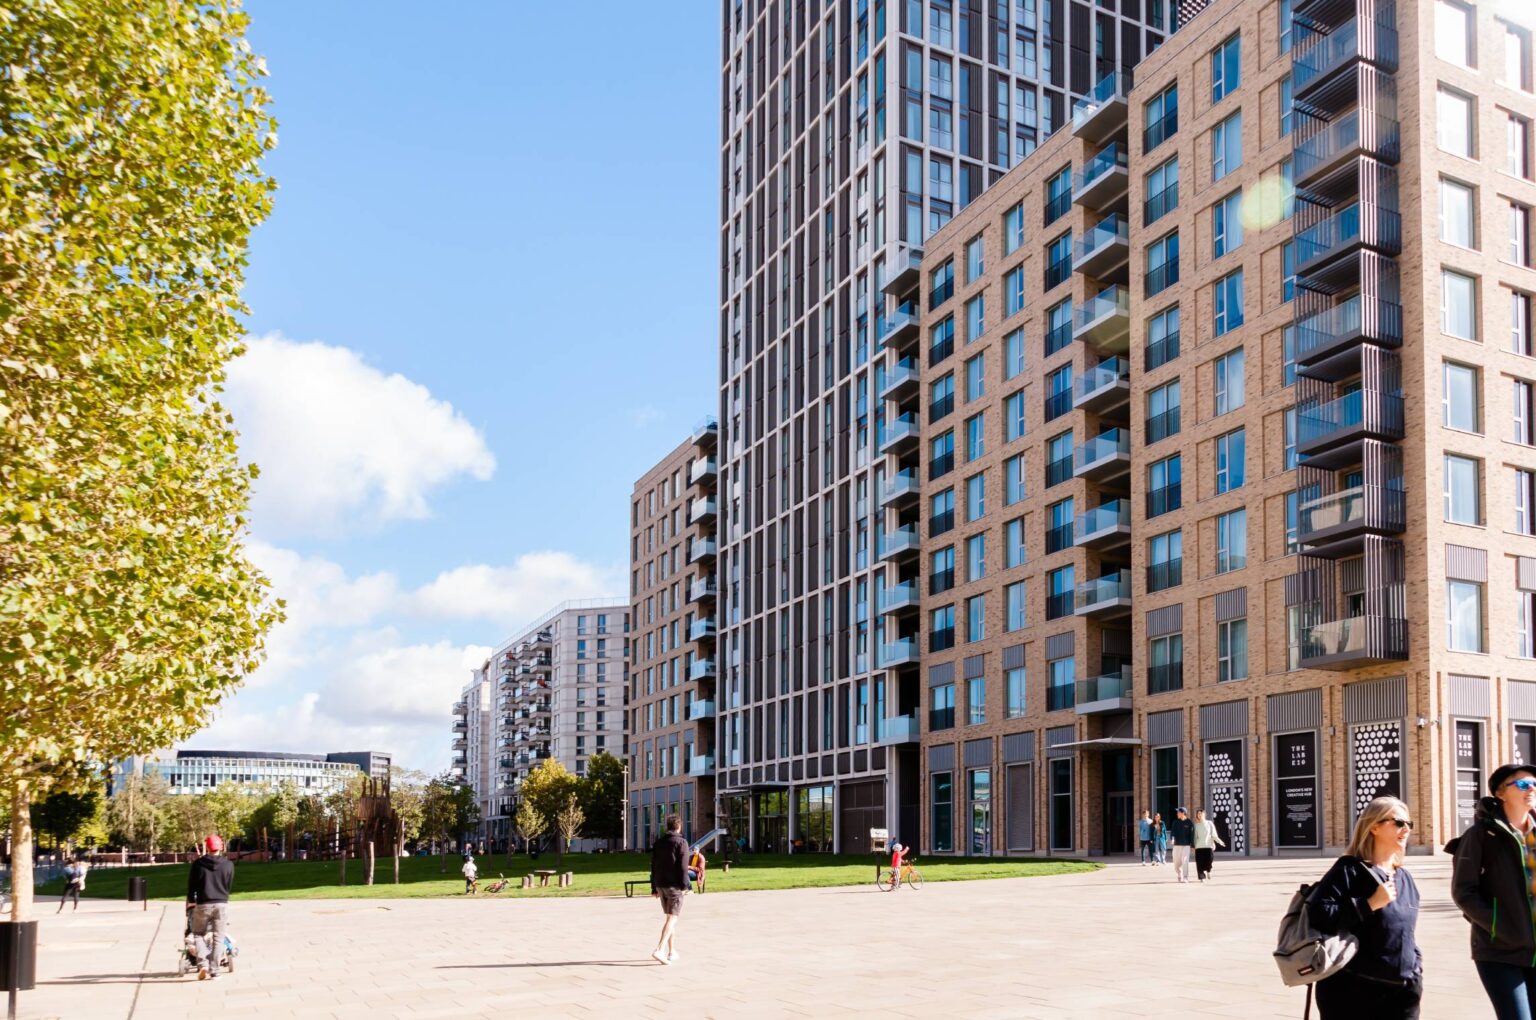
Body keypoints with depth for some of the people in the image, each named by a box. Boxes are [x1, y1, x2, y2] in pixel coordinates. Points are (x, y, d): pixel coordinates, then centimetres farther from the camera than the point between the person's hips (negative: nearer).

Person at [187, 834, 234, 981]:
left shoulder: (198, 864, -2)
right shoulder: (228, 864, 1)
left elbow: (192, 884, 6)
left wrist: (191, 900, 23)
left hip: (203, 904, -1)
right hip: (222, 904, 1)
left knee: (199, 934, 15)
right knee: (218, 938, 6)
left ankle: (203, 964, -3)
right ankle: (214, 970, 1)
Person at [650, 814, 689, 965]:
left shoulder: (658, 843, 12)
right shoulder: (681, 842, -7)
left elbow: (653, 866, 14)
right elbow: (683, 866, -14)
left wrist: (654, 887, 17)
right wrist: (684, 886, -12)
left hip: (660, 884, 7)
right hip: (674, 885, -7)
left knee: (670, 917, 17)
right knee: (673, 918, -8)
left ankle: (672, 952, 18)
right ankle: (660, 949, -23)